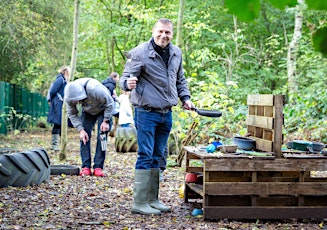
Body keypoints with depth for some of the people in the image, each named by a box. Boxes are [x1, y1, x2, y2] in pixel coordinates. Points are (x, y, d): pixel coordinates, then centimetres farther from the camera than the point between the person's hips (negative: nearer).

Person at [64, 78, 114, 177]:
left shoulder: (95, 90, -41)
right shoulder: (69, 97, -28)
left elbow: (110, 103, -26)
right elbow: (72, 114, -12)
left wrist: (106, 121, -23)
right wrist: (80, 129, -21)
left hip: (103, 110, -4)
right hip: (88, 112, 4)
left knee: (101, 138, -14)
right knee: (84, 137, -10)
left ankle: (98, 167, -12)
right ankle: (86, 167, -8)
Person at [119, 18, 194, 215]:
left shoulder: (176, 53, 8)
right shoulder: (140, 53, -12)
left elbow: (180, 79, 22)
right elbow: (125, 78, -12)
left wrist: (185, 98, 10)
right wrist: (128, 84, -34)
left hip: (166, 114, 7)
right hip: (146, 112, -6)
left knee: (157, 158, 12)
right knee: (146, 156, -8)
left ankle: (152, 200, 21)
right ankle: (139, 203, -3)